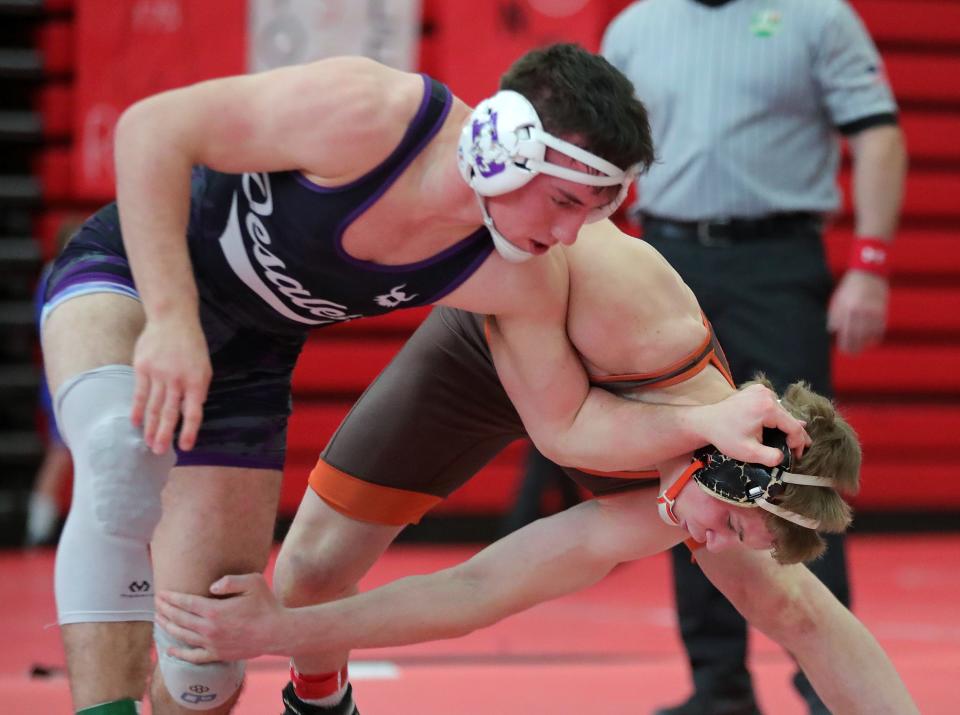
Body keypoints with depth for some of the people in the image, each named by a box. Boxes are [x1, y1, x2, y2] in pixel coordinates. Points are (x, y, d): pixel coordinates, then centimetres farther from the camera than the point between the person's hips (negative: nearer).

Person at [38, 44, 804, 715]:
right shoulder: (364, 114, -35)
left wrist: (706, 422, -24)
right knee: (126, 456, -40)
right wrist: (171, 320, -34)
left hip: (244, 354, 5)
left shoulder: (519, 280, -19)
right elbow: (153, 129, -28)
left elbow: (566, 422, -6)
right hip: (131, 272, -5)